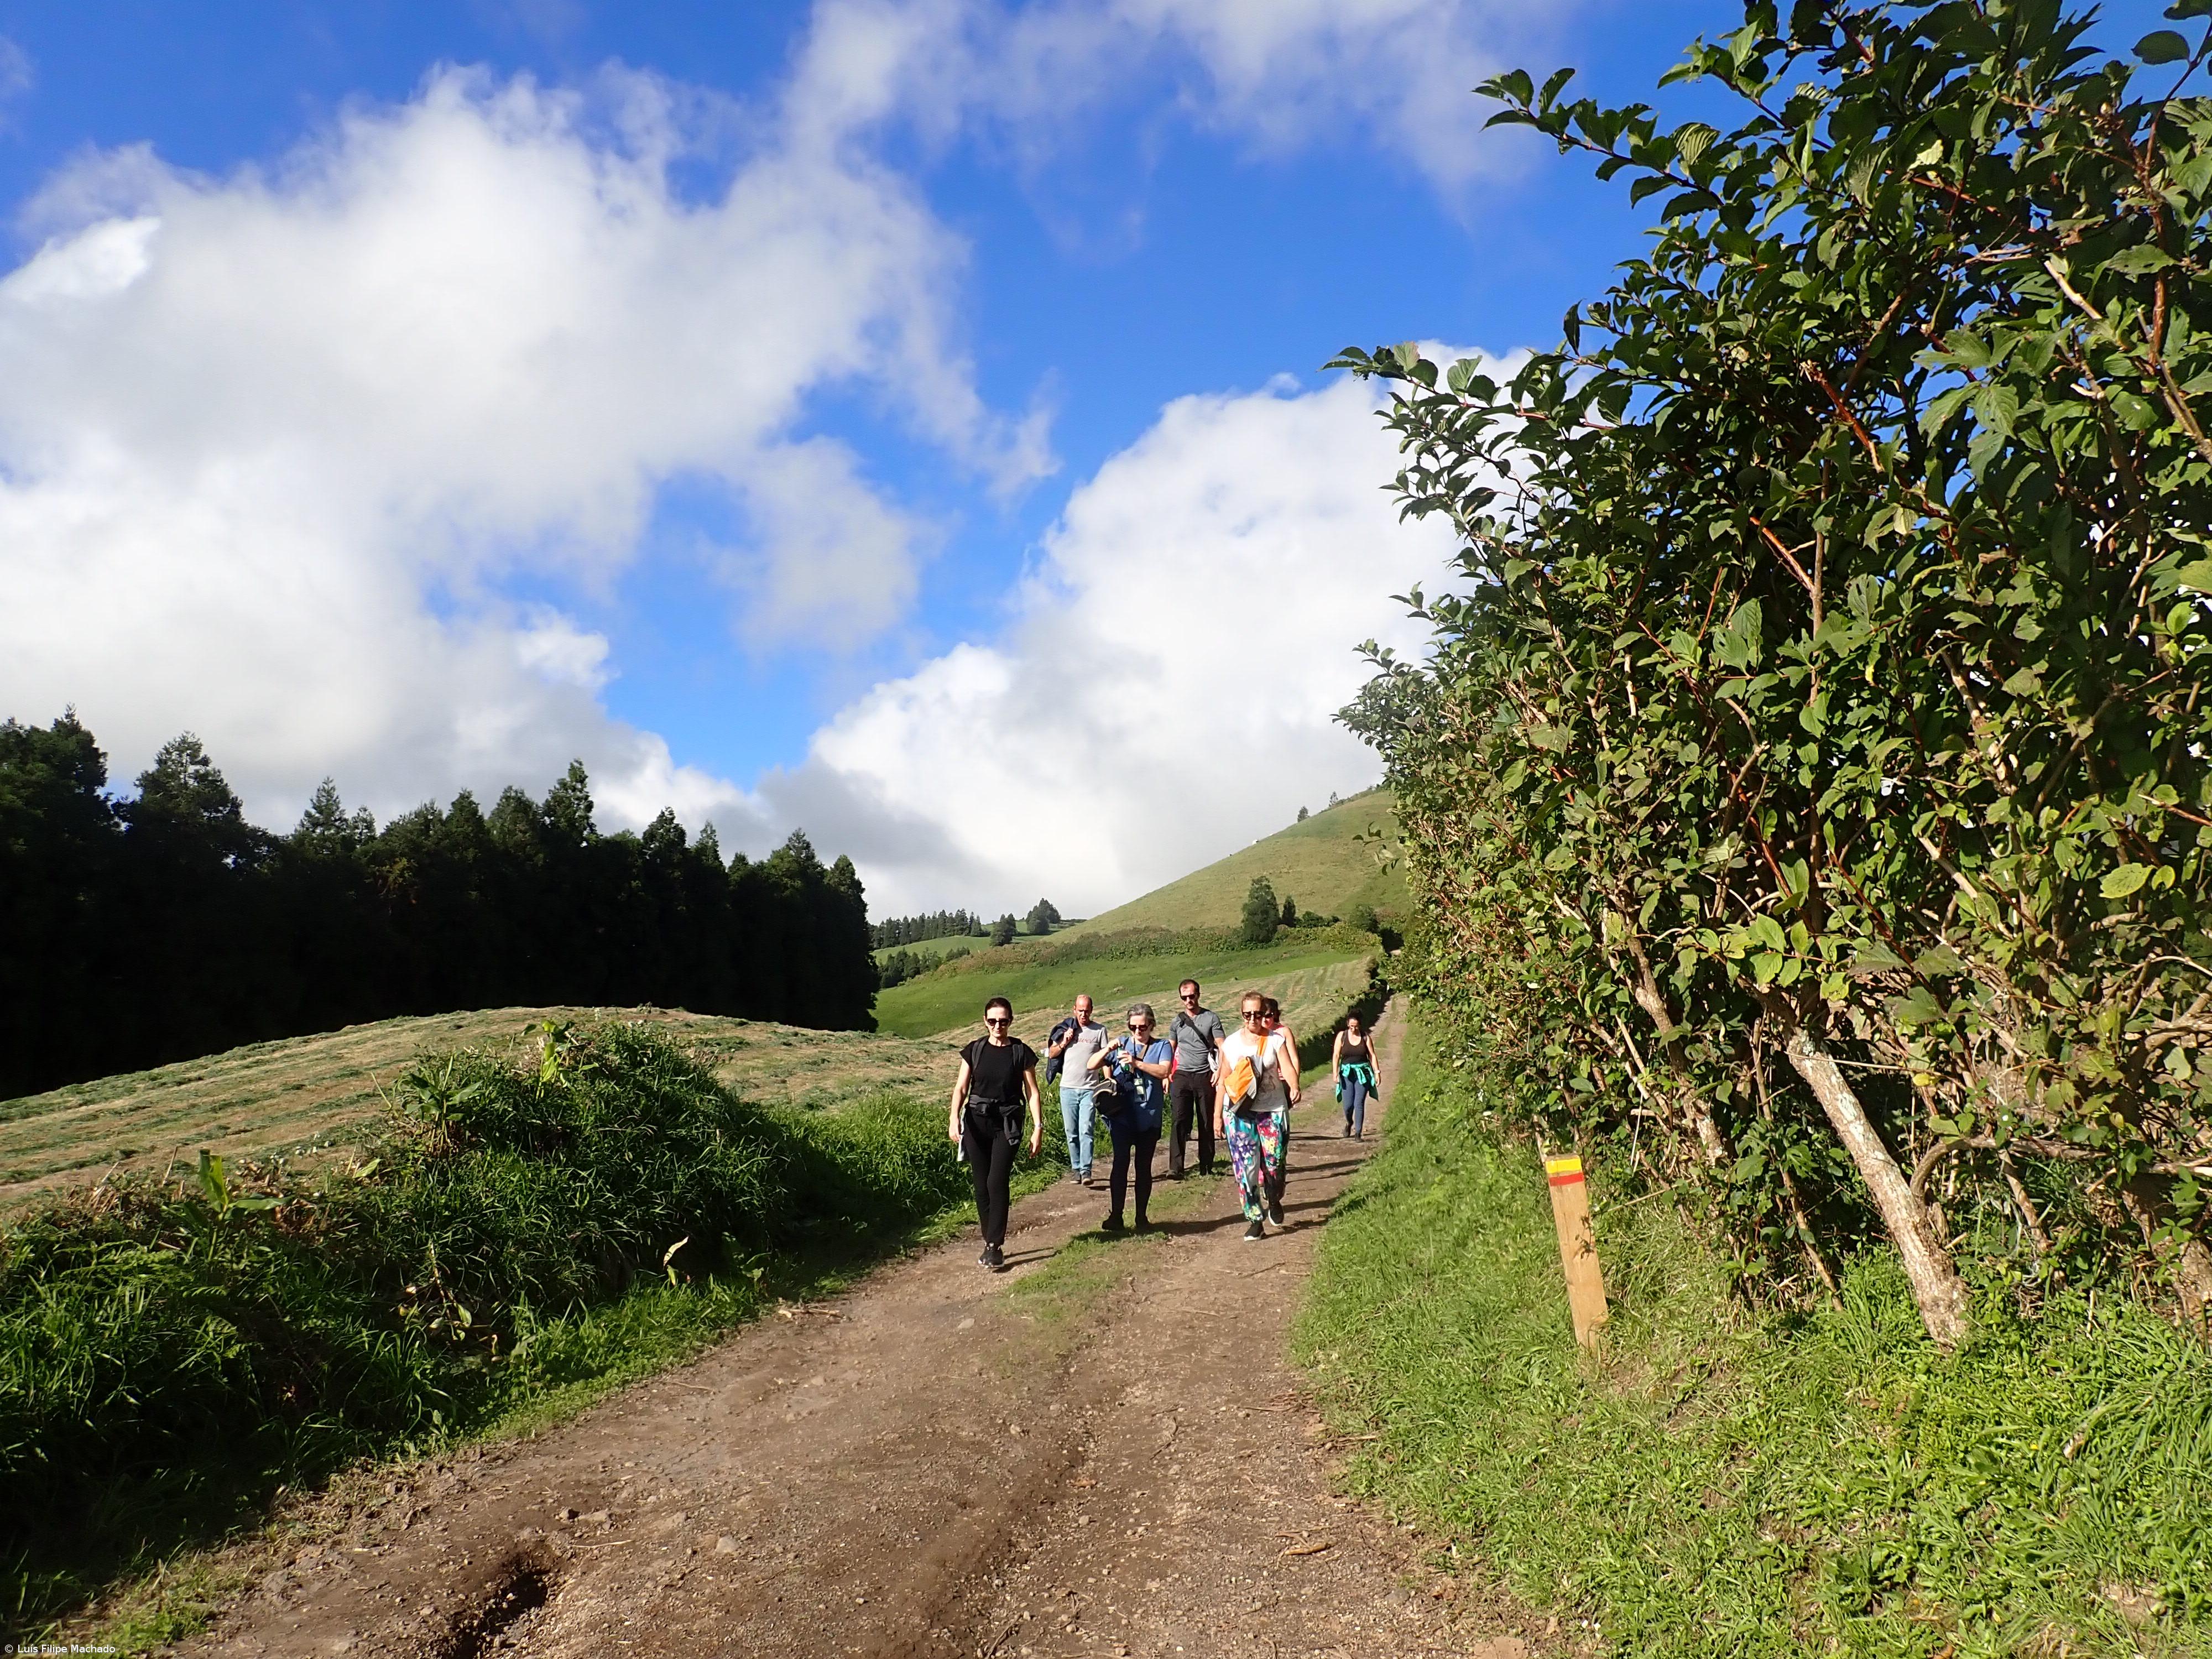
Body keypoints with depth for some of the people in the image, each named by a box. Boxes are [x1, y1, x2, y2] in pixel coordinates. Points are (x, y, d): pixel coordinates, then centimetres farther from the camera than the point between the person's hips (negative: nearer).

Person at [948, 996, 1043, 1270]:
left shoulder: (1021, 1052, -1)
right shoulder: (975, 1050, 3)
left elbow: (1033, 1093, 1)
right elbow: (961, 1088, 1)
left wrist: (1038, 1128, -6)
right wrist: (954, 1118, -14)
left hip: (1007, 1124, -2)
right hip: (976, 1122, 2)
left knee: (997, 1182, -13)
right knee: (982, 1185, 5)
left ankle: (996, 1246, -6)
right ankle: (990, 1242, 18)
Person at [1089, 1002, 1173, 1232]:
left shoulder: (1162, 1046, 4)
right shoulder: (1122, 1045, 9)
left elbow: (1164, 1070, -16)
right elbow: (1092, 1065, 5)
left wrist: (1136, 1063, -27)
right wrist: (1107, 1050, -13)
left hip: (1149, 1117, 0)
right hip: (1122, 1116, 0)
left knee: (1144, 1166, 7)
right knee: (1121, 1162, -11)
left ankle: (1141, 1217, 16)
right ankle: (1116, 1215, -6)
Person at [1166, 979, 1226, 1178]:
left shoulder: (1211, 1018, 2)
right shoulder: (1177, 1021, 10)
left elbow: (1222, 1047, 0)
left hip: (1205, 1077, -1)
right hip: (1182, 1076, 1)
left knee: (1207, 1123, 5)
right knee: (1180, 1122, -8)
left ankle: (1206, 1167, 15)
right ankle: (1176, 1168, -14)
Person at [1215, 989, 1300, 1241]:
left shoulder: (1276, 1039, 0)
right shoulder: (1231, 1043, 4)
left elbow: (1288, 1067, -15)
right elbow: (1223, 1081, 8)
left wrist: (1294, 1087, -36)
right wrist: (1217, 1114, 6)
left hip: (1273, 1111, -1)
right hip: (1239, 1113, 1)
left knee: (1275, 1163, 1)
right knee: (1246, 1167, -4)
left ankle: (1274, 1202, 32)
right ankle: (1255, 1220, 6)